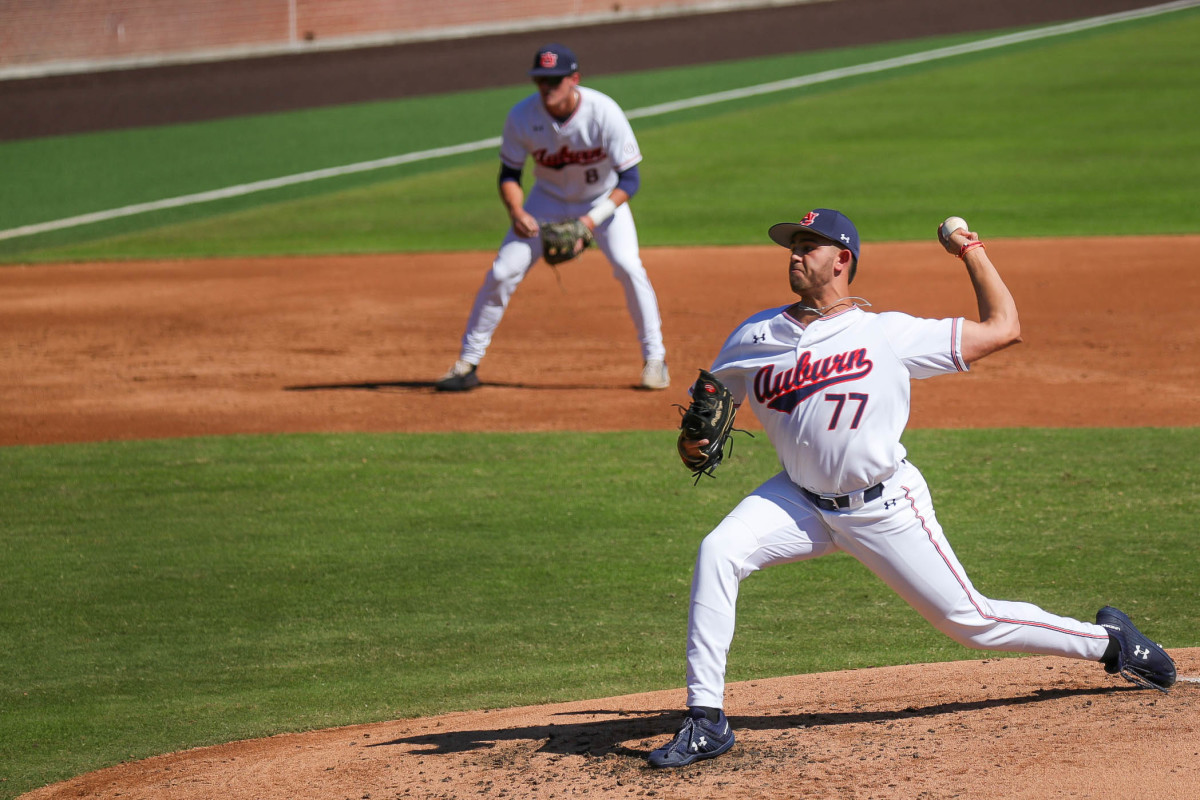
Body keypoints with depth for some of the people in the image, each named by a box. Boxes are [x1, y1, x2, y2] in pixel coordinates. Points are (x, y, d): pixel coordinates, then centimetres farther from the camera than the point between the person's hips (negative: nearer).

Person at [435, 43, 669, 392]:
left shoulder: (603, 112, -29)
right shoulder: (522, 116, -22)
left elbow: (629, 180, -24)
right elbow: (509, 174, -7)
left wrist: (592, 220, -35)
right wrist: (516, 212, -28)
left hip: (603, 198, -2)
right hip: (548, 200, 2)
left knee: (628, 267, -22)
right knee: (502, 272, -9)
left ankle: (654, 358, -3)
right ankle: (468, 363, 4)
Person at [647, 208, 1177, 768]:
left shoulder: (889, 334, -10)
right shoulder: (753, 338, -1)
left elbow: (1003, 328, -8)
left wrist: (972, 253, -3)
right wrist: (694, 443, -13)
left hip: (884, 508, -3)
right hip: (801, 501, 3)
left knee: (971, 621, 2)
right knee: (717, 553, -23)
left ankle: (1108, 640, 27)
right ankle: (706, 721, -17)